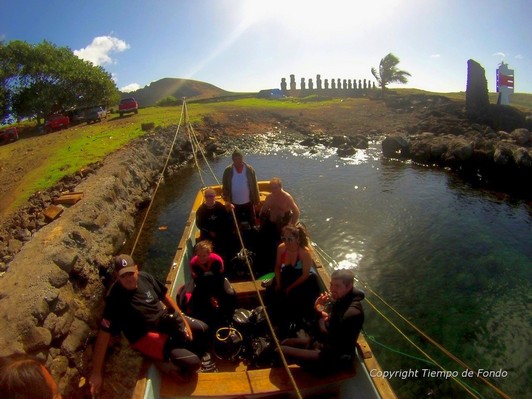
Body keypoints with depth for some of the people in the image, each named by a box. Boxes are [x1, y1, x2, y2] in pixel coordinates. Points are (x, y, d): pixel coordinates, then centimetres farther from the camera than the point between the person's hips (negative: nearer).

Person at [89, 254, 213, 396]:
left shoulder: (145, 277, -12)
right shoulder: (115, 299, -27)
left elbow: (165, 297, 1)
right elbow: (103, 335, -23)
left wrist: (184, 321, -1)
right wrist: (96, 374, -21)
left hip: (164, 318, 6)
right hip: (145, 336, -6)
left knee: (202, 328, 9)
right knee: (191, 362, -18)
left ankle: (201, 354, 41)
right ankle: (184, 373, 20)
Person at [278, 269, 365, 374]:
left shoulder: (353, 312, -30)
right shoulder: (338, 299, -2)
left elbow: (331, 339, -27)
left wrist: (322, 320, -11)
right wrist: (318, 308, -13)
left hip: (333, 358, -9)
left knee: (281, 352, -13)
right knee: (285, 343, 18)